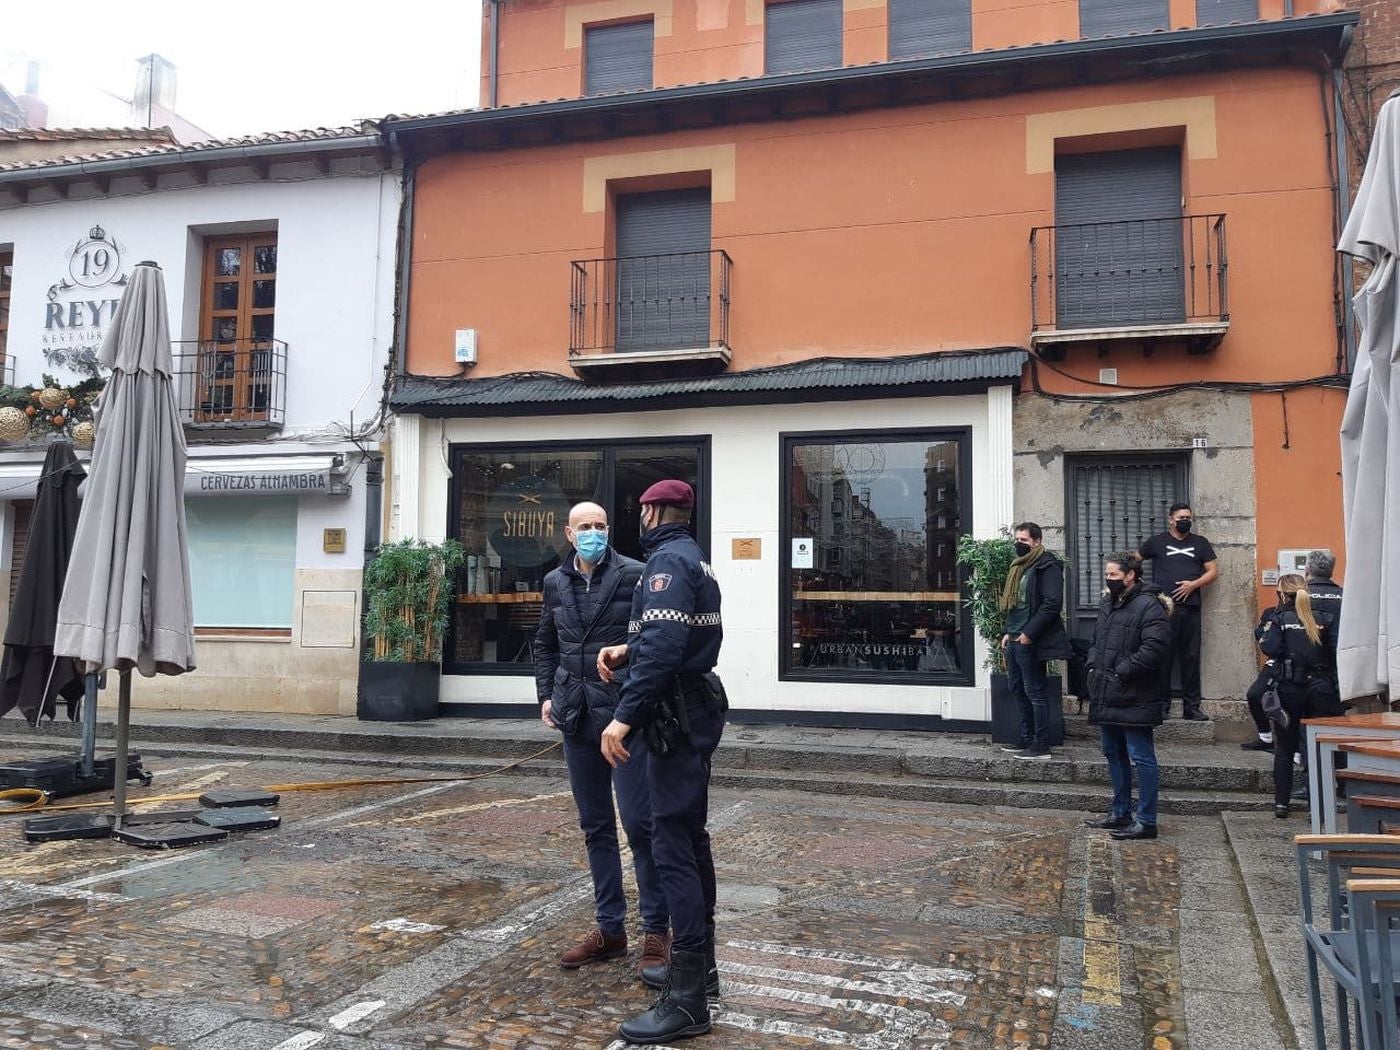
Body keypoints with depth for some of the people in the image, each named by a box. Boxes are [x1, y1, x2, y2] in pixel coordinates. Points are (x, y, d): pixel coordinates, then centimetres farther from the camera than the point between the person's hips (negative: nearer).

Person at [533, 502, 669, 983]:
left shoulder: (634, 574, -5)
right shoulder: (555, 582, 11)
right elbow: (545, 644, 21)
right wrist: (546, 694, 11)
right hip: (577, 717, 5)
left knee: (639, 822, -4)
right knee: (595, 827, 12)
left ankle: (657, 931, 10)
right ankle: (610, 928, 24)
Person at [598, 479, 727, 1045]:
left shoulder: (667, 560, -15)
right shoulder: (695, 558, 16)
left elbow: (663, 645, -26)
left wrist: (625, 716, -29)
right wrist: (627, 650, 15)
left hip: (679, 715, -10)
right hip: (696, 708, 10)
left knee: (673, 844, -9)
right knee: (690, 836, 17)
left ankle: (688, 998, -6)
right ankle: (699, 966, 28)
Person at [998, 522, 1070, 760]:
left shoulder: (1047, 566, -11)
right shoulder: (1020, 566, 18)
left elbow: (1053, 603, -19)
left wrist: (1029, 633, -20)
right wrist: (1008, 632, 14)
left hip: (1031, 642, -9)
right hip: (1015, 640, 9)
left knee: (1036, 693, -4)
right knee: (1019, 690, 14)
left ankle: (1041, 746, 2)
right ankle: (1027, 740, 23)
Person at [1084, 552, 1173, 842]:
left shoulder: (1149, 606, -14)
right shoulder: (1107, 604, 15)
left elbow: (1154, 648, -24)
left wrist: (1120, 673, -20)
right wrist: (1093, 665, 8)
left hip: (1134, 698, -10)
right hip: (1107, 696, 10)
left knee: (1141, 757, -2)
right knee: (1114, 754, 18)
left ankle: (1146, 821, 5)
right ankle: (1121, 812, 30)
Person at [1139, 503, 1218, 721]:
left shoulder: (1200, 543, 15)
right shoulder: (1157, 542, 10)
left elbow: (1213, 571, 11)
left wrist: (1193, 585, -4)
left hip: (1191, 607, 2)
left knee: (1191, 657, 3)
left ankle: (1191, 706, 9)